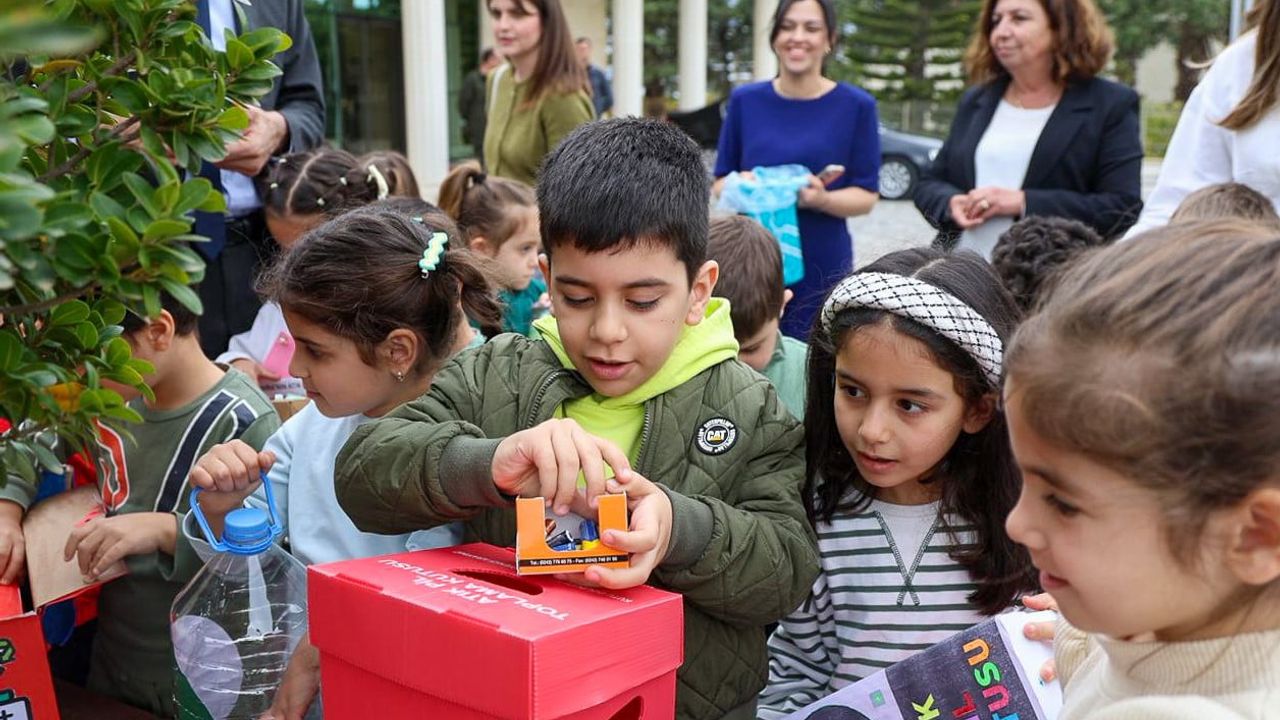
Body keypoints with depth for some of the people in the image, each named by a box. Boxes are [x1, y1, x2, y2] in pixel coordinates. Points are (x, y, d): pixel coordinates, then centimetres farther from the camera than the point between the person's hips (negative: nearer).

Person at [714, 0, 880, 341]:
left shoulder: (856, 105, 0)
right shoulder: (745, 100, 6)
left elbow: (866, 195, 1)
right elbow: (720, 182, 11)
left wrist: (822, 199, -19)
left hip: (822, 267, -1)